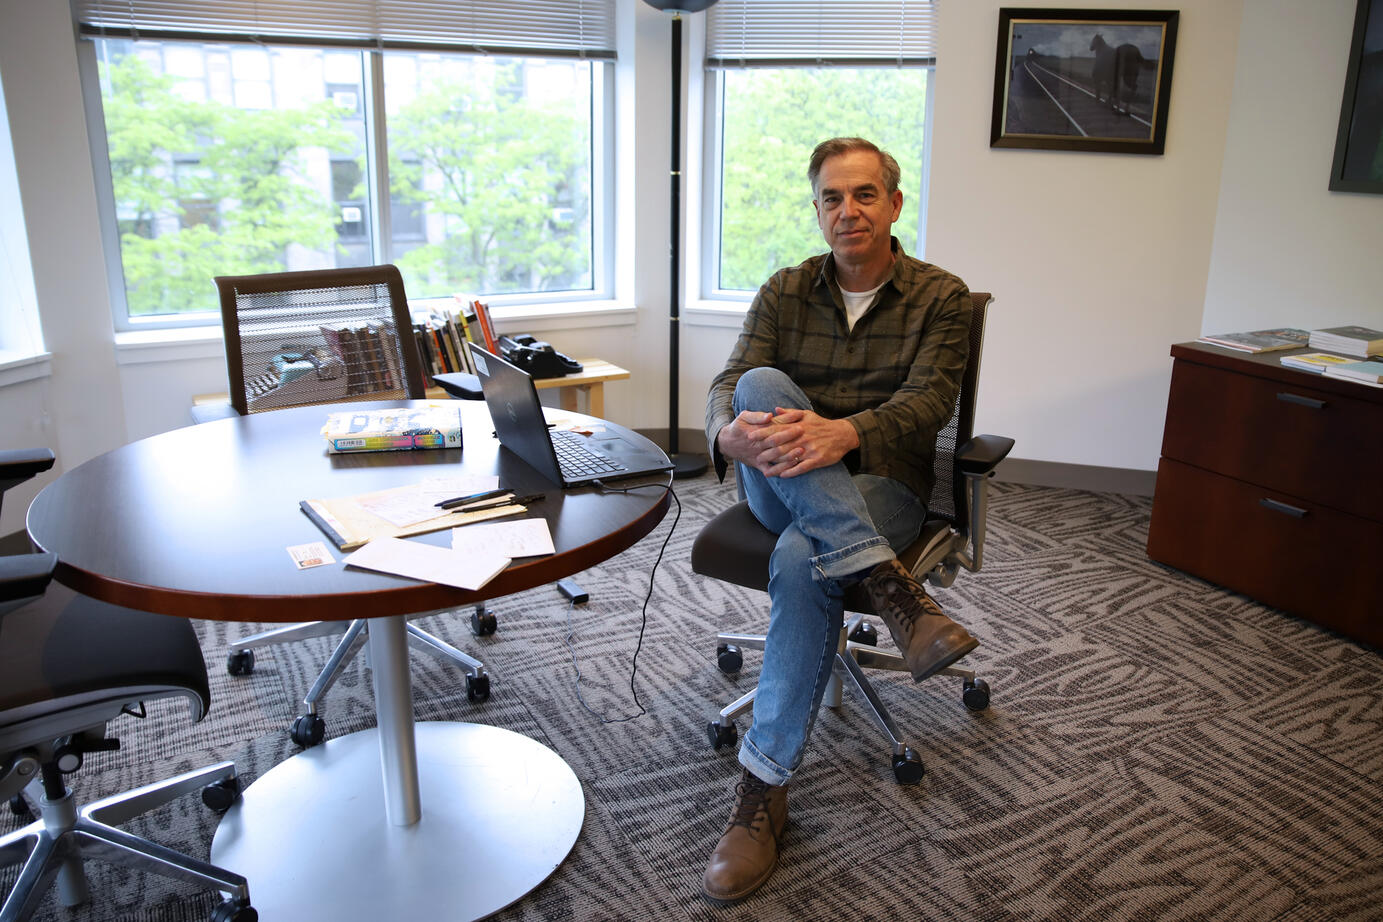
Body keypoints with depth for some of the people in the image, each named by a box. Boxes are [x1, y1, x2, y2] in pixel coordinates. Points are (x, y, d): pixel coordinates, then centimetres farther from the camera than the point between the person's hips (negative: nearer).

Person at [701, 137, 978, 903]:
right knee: (762, 386, -31)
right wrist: (728, 432, -32)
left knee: (800, 563, -36)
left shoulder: (940, 296, 2)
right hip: (781, 487, 3)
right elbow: (729, 381, -5)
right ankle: (892, 590, -39)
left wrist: (843, 432, -36)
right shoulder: (785, 292, 9)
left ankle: (764, 793, -23)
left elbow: (927, 400, -14)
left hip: (879, 483, -2)